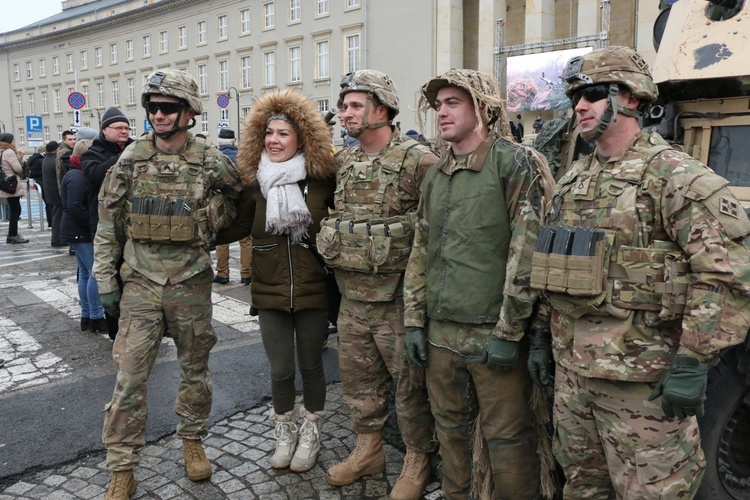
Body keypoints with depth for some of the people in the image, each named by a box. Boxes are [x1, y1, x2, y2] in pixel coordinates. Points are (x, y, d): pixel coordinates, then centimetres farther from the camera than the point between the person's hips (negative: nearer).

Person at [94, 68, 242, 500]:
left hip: (191, 282, 0)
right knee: (130, 375, 1)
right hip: (141, 281, 1)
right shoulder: (131, 159, -1)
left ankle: (193, 440, 35)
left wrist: (207, 229, 5)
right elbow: (109, 224, 4)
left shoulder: (210, 162, -5)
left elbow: (243, 199, 13)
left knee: (195, 367, 13)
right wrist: (106, 281, 2)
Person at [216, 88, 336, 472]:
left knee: (310, 365, 12)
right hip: (270, 292, 2)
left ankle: (310, 433, 36)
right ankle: (284, 432, 35)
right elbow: (238, 226, 5)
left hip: (313, 290, -1)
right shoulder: (254, 184, 1)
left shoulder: (321, 178, -6)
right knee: (280, 370, 7)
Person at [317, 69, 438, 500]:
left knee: (409, 383, 7)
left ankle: (418, 460, 27)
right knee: (358, 379, 18)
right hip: (352, 297, 7)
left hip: (397, 298, -6)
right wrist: (334, 251, 14)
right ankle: (369, 450, 38)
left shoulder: (417, 159, -12)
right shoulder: (343, 162, 9)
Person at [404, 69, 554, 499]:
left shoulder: (516, 163, -9)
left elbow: (528, 253, -15)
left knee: (507, 437, 6)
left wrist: (509, 332, -15)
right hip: (441, 331, 7)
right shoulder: (436, 175, 13)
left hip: (493, 333, -7)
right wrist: (415, 320, 11)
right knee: (451, 430, 20)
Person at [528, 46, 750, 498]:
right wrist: (542, 338, 17)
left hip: (641, 378, -7)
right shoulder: (572, 181, 12)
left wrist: (693, 363, -19)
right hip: (571, 368, 7)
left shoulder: (675, 176, -12)